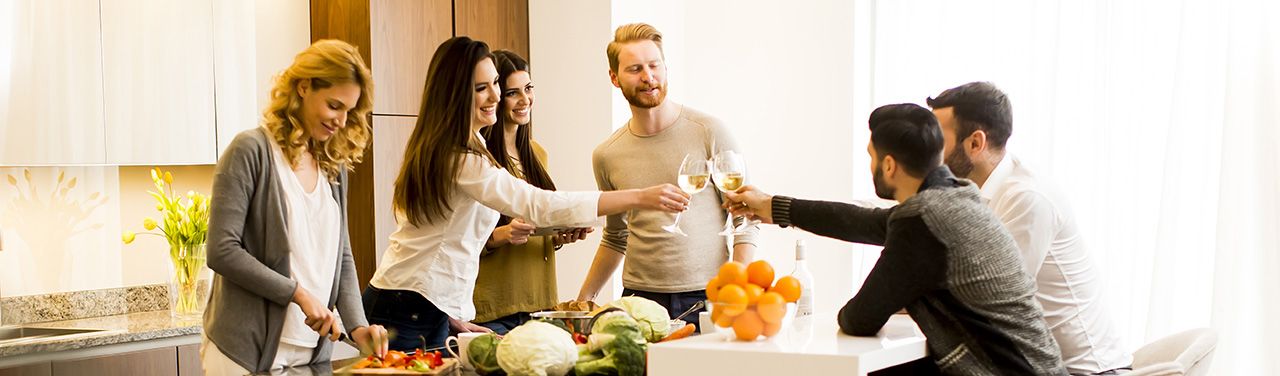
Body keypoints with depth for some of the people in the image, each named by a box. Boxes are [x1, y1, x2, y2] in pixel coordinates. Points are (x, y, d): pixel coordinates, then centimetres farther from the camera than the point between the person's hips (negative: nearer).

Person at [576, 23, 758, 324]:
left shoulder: (709, 132, -4)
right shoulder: (607, 156, 7)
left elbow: (745, 217, -2)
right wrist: (584, 298, 16)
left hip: (707, 297, -2)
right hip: (640, 297, 3)